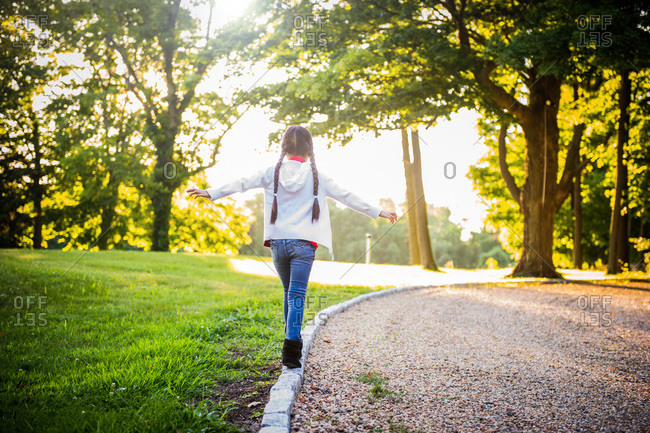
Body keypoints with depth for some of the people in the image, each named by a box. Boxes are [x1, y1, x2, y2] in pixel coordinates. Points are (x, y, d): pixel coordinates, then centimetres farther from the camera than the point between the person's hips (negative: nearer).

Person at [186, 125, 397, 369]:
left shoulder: (272, 173, 7)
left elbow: (242, 184, 5)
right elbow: (346, 197, 8)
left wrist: (211, 193, 12)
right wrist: (377, 212, 16)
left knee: (289, 292, 19)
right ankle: (291, 348, -20)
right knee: (297, 294, -6)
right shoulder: (317, 177, 5)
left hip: (278, 243, 2)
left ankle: (293, 340, 26)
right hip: (304, 244, -2)